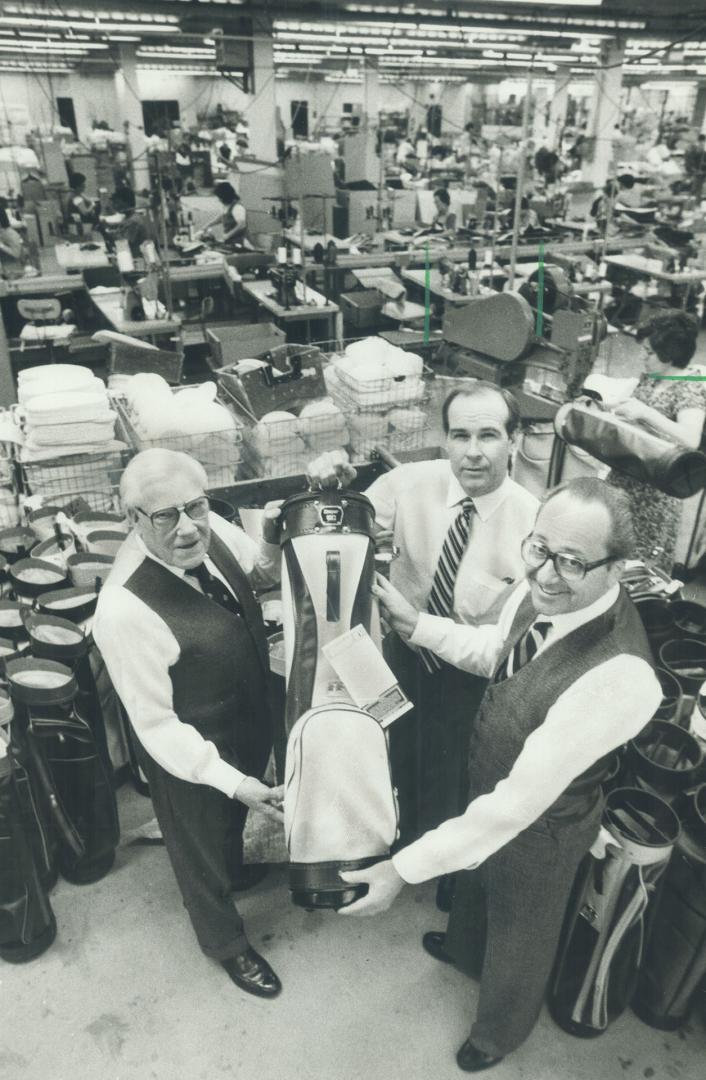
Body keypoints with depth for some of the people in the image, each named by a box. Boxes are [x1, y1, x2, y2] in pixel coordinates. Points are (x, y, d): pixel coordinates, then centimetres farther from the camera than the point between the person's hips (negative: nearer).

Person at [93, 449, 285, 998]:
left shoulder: (209, 528, -18)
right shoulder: (125, 608, -37)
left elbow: (263, 571, 3)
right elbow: (155, 723, -27)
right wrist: (232, 782, -28)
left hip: (253, 721, 6)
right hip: (195, 749, -6)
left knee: (233, 816, 35)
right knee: (201, 844, 24)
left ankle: (234, 870, 69)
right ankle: (227, 942, 54)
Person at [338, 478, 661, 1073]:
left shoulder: (618, 677, -43)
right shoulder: (541, 589, -21)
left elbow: (517, 806, -37)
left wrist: (404, 869, -32)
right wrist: (417, 624, -7)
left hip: (539, 827, -6)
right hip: (489, 790, 6)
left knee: (520, 935, 27)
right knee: (476, 883, 37)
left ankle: (499, 1029, 62)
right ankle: (465, 947, 73)